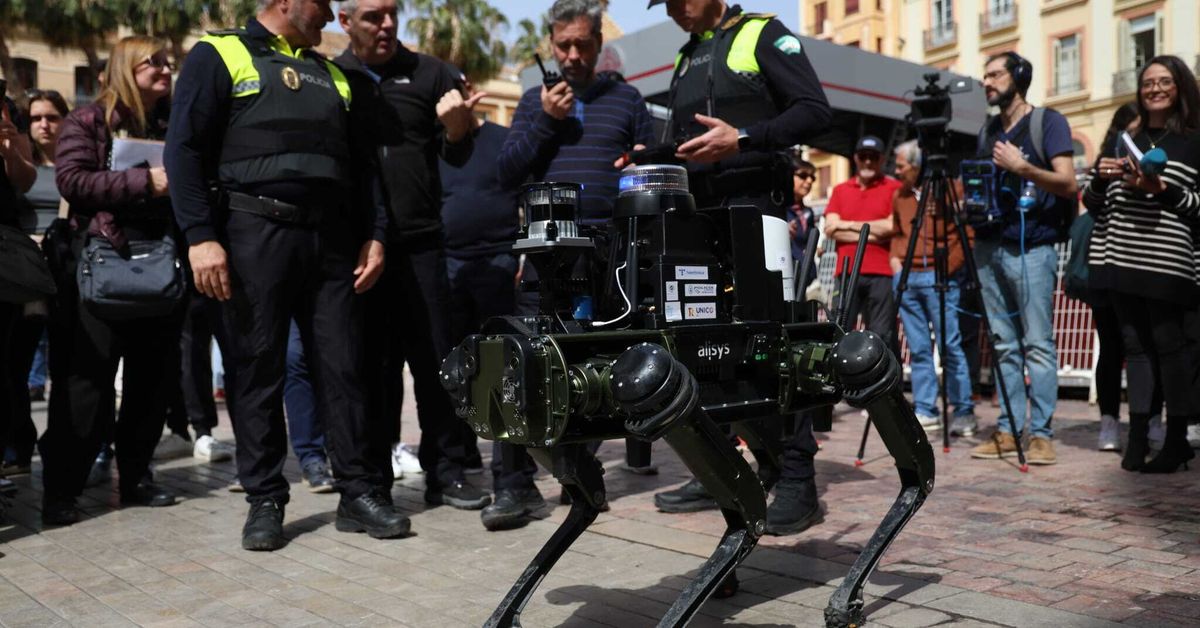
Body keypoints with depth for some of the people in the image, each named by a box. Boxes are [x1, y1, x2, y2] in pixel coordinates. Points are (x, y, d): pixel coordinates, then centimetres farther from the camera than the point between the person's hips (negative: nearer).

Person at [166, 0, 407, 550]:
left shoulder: (332, 75, 22)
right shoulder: (219, 56, 6)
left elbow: (361, 164, 21)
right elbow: (185, 149, -3)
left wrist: (374, 234, 9)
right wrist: (200, 235, -14)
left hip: (331, 237, 4)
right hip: (254, 232, -4)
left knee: (343, 367, 2)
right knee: (257, 371, 0)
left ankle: (361, 493, 7)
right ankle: (265, 500, 10)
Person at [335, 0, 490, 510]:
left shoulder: (429, 73, 9)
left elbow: (456, 157, 8)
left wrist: (456, 130, -15)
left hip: (419, 240, 0)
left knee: (434, 358, 3)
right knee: (373, 364, 7)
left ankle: (446, 472, 13)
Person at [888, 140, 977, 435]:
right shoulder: (900, 196, 16)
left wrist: (947, 268, -11)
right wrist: (895, 259, 10)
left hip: (939, 279, -6)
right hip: (907, 279, 6)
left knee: (951, 346, -6)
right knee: (918, 348, 7)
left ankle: (964, 412, 0)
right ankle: (925, 410, 12)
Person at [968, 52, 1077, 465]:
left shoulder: (1048, 122, 2)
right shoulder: (987, 132, 18)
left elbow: (1067, 183, -7)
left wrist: (1022, 167, -17)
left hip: (1031, 247, -5)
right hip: (990, 247, 6)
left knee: (1038, 344, -6)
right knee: (1004, 345, 6)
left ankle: (1041, 434, -3)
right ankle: (1008, 430, 10)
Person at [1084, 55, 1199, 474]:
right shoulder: (1123, 141, 17)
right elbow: (1093, 204, 18)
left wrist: (1163, 190, -15)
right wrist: (1100, 178, -2)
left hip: (1166, 263, -4)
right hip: (1121, 259, 4)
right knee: (1135, 344, 5)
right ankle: (1137, 436, 7)